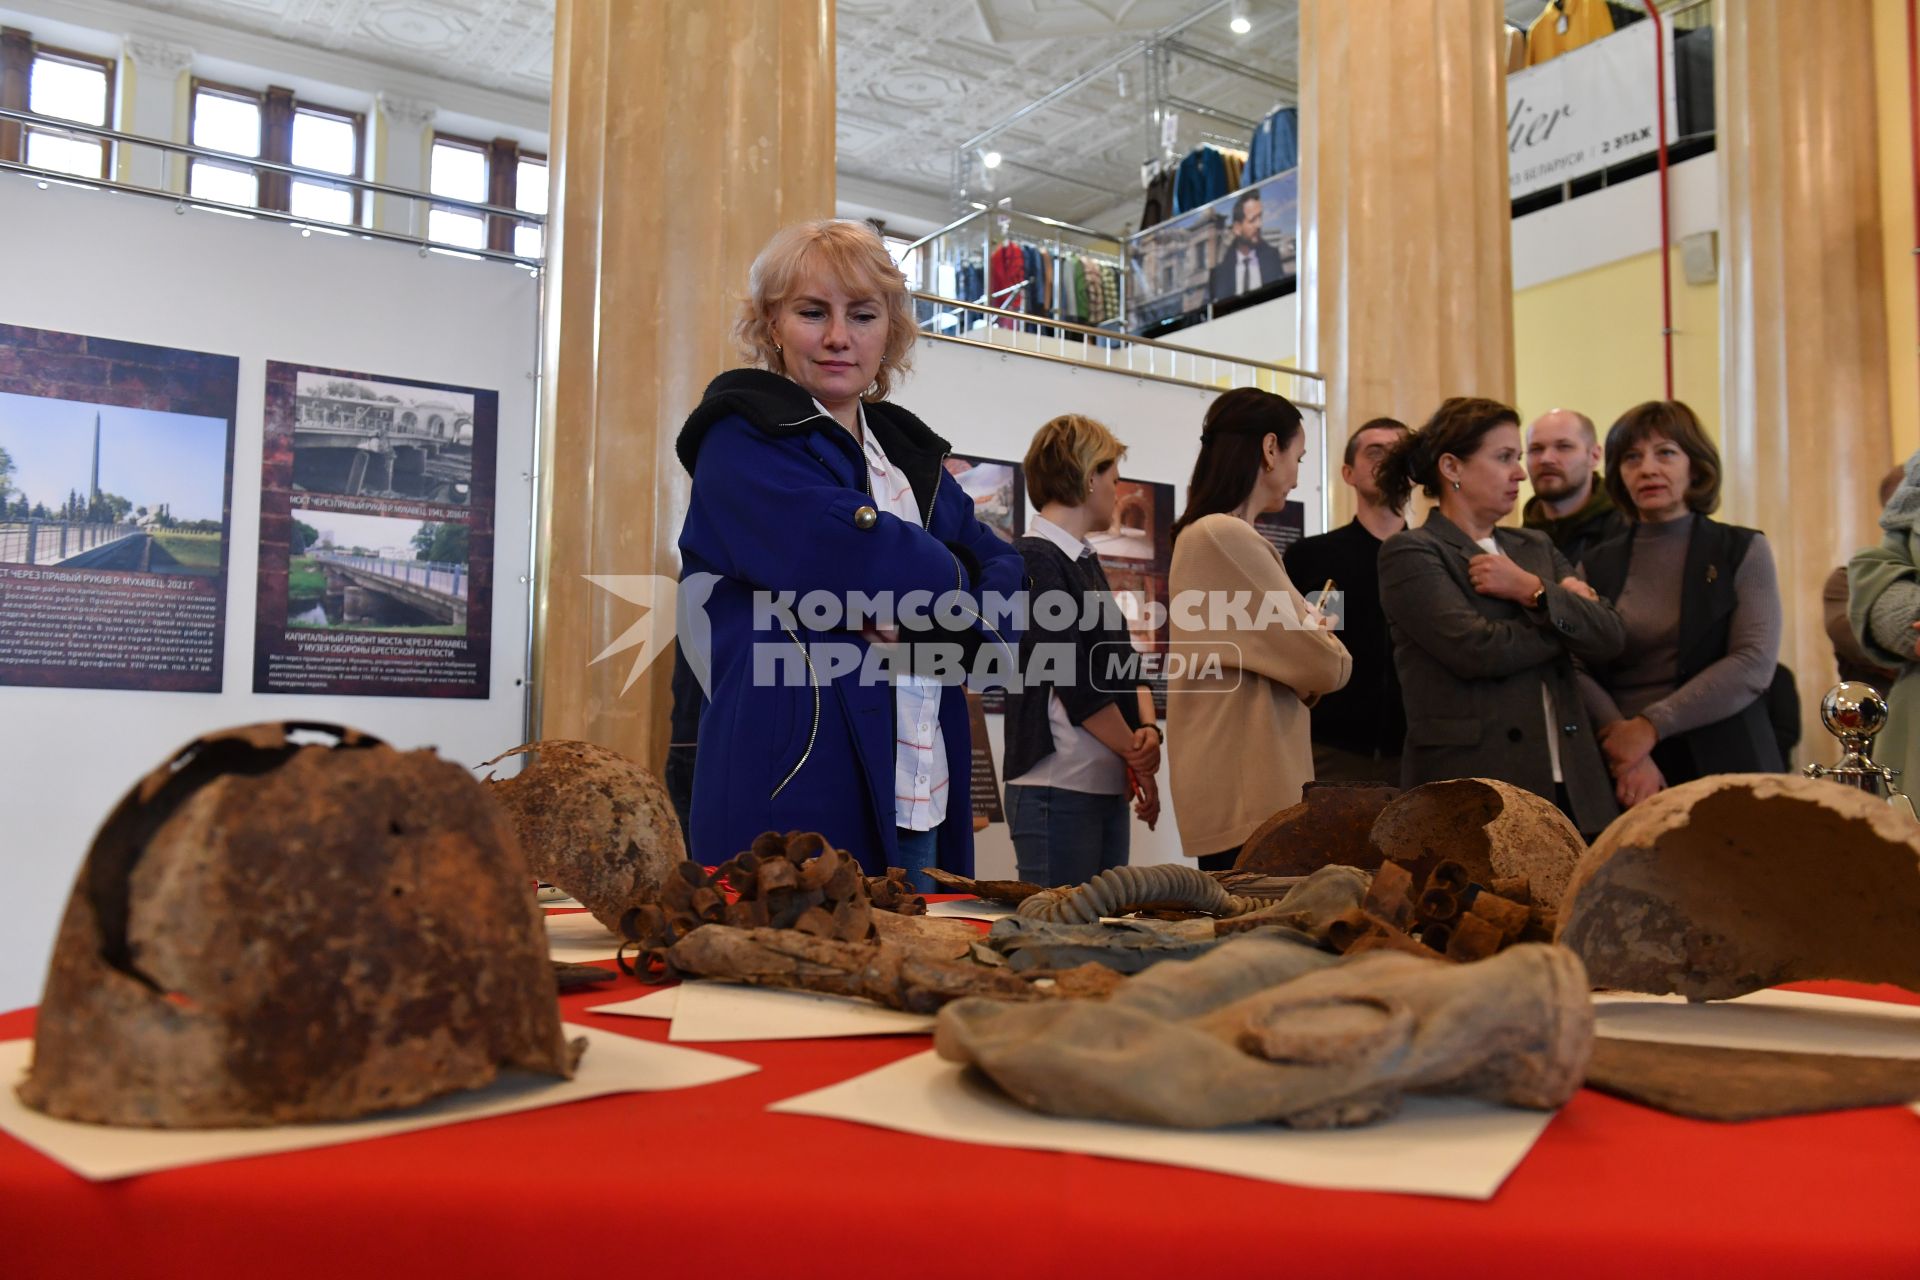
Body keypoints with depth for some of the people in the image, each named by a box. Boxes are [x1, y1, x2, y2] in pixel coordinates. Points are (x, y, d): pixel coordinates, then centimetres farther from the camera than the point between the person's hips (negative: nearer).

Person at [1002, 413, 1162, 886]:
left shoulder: (1085, 562, 17)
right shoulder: (1035, 561, -12)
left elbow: (1125, 662, 15)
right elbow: (1076, 683, -16)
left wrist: (1147, 729, -3)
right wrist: (1138, 756, -6)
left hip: (1109, 787, 9)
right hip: (1058, 791, -9)